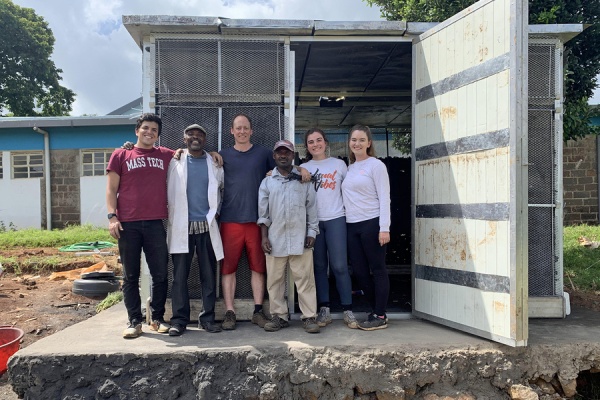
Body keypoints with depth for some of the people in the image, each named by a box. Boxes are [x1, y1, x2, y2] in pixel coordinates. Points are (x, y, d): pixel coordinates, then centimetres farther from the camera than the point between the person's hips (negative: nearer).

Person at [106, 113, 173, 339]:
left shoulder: (166, 156, 12)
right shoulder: (121, 155, 8)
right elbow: (111, 189, 4)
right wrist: (112, 216, -7)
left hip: (156, 224, 2)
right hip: (128, 224, -1)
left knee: (160, 274, 5)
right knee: (131, 276, 6)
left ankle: (158, 318, 19)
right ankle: (134, 321, 15)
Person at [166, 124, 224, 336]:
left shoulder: (214, 163, 10)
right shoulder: (175, 162, 7)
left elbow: (221, 188, 17)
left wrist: (215, 212, 10)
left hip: (207, 226, 1)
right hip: (181, 226, -1)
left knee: (208, 275, 4)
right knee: (179, 275, 1)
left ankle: (207, 318, 13)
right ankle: (179, 319, 10)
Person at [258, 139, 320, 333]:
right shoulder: (267, 182, 10)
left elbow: (311, 208, 8)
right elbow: (263, 212, 7)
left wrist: (312, 233, 1)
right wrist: (264, 236, 0)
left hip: (300, 238, -1)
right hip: (275, 238, 1)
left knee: (305, 278, 0)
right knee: (275, 279, 6)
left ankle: (309, 317, 7)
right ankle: (279, 316, 17)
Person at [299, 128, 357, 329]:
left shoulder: (339, 164, 7)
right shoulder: (303, 168, 9)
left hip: (336, 219, -1)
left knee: (339, 266, -4)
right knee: (319, 266, 7)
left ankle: (348, 310, 5)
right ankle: (324, 309, 15)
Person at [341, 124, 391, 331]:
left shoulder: (376, 165, -3)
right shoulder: (349, 168, 16)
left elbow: (384, 198, -9)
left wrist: (384, 228, -16)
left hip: (372, 224, -7)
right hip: (352, 225, 7)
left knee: (377, 269, 0)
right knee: (359, 271, 9)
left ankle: (380, 317, 10)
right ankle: (376, 311, 24)